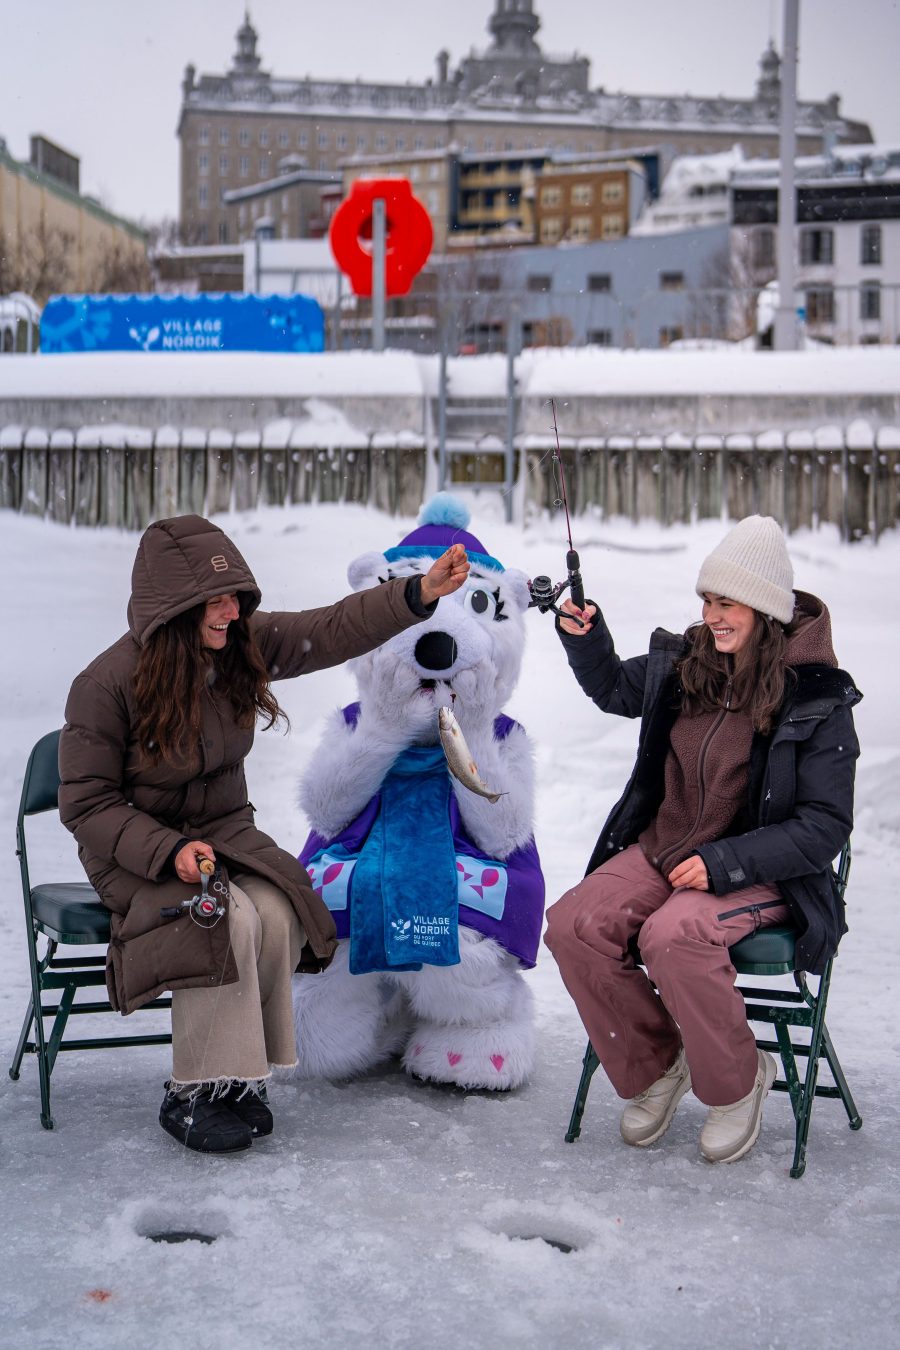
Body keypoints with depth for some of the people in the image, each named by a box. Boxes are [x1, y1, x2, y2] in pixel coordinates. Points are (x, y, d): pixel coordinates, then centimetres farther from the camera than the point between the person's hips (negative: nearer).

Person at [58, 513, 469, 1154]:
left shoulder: (244, 643, -6)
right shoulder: (106, 685, -19)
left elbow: (333, 630, -5)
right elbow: (87, 804, -15)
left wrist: (420, 592, -19)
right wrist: (169, 851, -28)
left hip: (226, 832, 5)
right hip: (136, 849, -5)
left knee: (278, 916, -25)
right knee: (229, 920, -31)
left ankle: (238, 1075, -7)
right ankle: (193, 1096, -16)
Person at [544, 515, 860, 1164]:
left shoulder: (818, 702, -12)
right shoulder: (681, 666, 3)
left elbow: (826, 827, -13)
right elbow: (613, 688, 26)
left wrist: (724, 862, -22)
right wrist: (584, 638, 5)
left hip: (761, 873, -5)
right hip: (662, 849, 6)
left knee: (673, 937, -36)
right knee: (574, 926, -21)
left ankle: (737, 1081, -8)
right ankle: (654, 1067, 3)